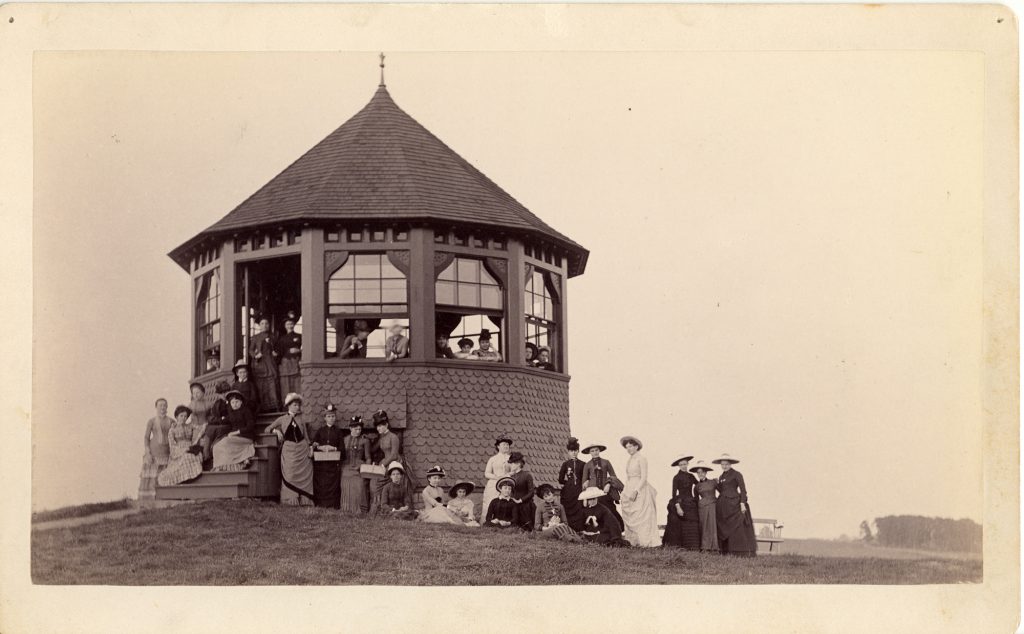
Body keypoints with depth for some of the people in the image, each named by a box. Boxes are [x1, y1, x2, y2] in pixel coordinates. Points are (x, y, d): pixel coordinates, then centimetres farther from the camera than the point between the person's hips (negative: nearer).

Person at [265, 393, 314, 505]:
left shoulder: (301, 421, 12)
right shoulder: (282, 419, 7)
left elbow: (306, 437, 14)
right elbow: (267, 429, 9)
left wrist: (309, 450, 2)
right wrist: (276, 431, -10)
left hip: (302, 449, 2)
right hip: (288, 449, -2)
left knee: (304, 474, -3)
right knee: (290, 475, -7)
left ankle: (303, 499, 1)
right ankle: (291, 499, -3)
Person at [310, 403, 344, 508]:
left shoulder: (338, 432, 8)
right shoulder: (320, 431, 12)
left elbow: (342, 448, 3)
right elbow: (313, 445, 7)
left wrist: (334, 448, -14)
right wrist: (320, 447, -12)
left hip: (334, 462, -1)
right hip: (320, 462, 1)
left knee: (333, 484, -5)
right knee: (321, 484, -2)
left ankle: (333, 504, -3)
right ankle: (321, 504, 2)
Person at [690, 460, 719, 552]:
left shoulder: (713, 482, 4)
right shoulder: (697, 486, 11)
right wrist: (696, 512, 17)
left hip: (713, 506, -2)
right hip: (702, 507, 2)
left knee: (713, 527, -5)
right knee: (704, 527, -2)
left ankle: (714, 548, -2)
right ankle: (705, 548, -1)